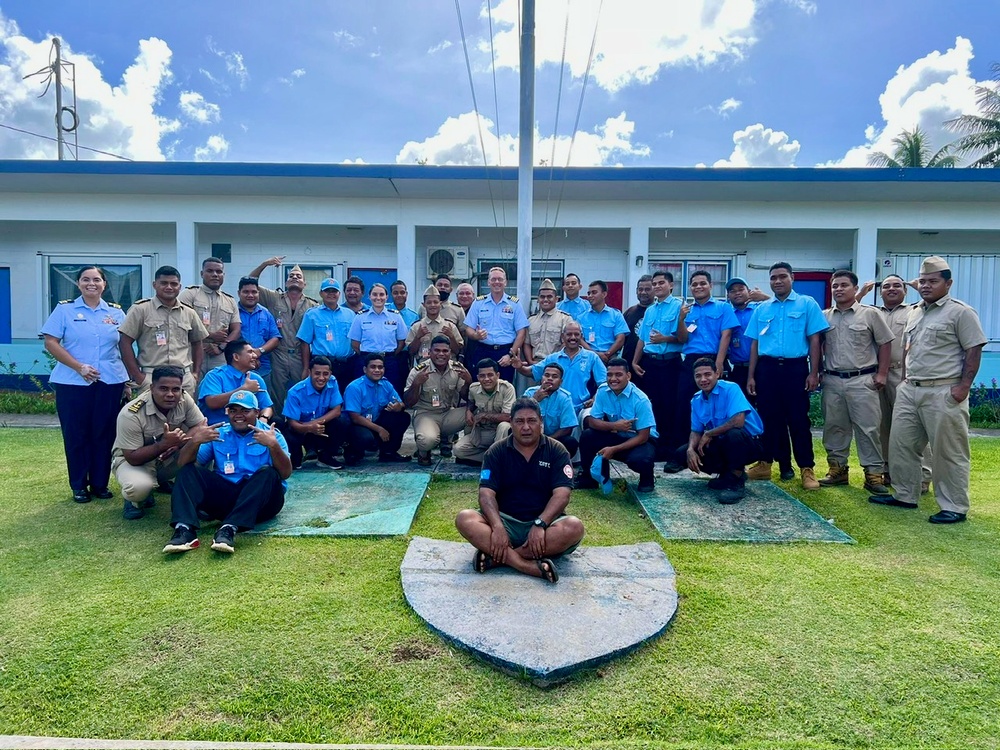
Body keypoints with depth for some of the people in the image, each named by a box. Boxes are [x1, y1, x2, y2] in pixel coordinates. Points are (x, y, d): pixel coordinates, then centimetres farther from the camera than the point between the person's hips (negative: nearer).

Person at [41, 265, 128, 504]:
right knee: (76, 434, 4)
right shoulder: (65, 309, 2)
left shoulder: (116, 312, 9)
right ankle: (79, 486, 15)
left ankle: (100, 484, 16)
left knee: (104, 434, 5)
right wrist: (79, 367, -14)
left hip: (110, 382, 2)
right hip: (72, 382, -2)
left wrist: (128, 380, 5)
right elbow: (51, 342, -4)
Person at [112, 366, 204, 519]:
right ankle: (135, 500, 3)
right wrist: (165, 444, -40)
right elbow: (133, 458, -27)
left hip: (168, 458, 5)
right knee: (139, 487, -38)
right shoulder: (131, 414, -29)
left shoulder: (184, 400, -17)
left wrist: (178, 443, -32)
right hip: (132, 460, -5)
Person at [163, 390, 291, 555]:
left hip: (263, 500, -3)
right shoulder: (217, 434, 14)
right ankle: (185, 529, -34)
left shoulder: (272, 434, 5)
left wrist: (273, 445, -28)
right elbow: (183, 464, 4)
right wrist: (195, 441, -16)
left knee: (268, 473, -30)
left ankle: (230, 528, -43)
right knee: (188, 471, -11)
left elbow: (286, 473, -10)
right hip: (224, 496, 3)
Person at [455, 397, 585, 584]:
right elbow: (486, 493, -8)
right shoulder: (497, 451, 2)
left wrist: (540, 524, -28)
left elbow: (561, 494, -11)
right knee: (465, 519, -26)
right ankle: (530, 566, -36)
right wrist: (498, 527, -27)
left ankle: (498, 556, -30)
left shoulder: (556, 451, 0)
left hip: (544, 521, 0)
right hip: (506, 520, 1)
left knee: (574, 528, -32)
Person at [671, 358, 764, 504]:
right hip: (722, 444, 7)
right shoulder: (696, 400, 1)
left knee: (734, 433, -40)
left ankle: (736, 482, -17)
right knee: (682, 454, -7)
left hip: (748, 443, -7)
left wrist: (708, 434, -20)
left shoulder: (730, 389, -19)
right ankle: (728, 474, 10)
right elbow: (696, 431, 5)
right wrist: (691, 449, -17)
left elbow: (738, 421, -32)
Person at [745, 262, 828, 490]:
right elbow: (755, 344, 13)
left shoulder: (807, 304, 3)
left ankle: (807, 469, 7)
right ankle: (765, 463, 18)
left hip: (795, 368, -3)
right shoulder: (761, 309, 12)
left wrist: (814, 372, -7)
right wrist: (751, 375, 8)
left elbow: (814, 340, 0)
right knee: (770, 418, 9)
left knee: (798, 419, 0)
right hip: (767, 368, 3)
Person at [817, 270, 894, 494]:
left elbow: (885, 343, 1)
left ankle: (873, 473, 4)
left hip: (862, 380, -3)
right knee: (833, 427, 8)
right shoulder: (824, 316, 9)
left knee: (867, 428, -2)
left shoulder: (870, 314, 0)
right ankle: (837, 468, 19)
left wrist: (882, 373, -4)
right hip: (832, 380, 4)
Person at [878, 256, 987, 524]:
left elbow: (974, 351, -10)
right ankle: (904, 495, 25)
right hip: (909, 391, 8)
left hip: (944, 393, -7)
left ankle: (954, 507, 10)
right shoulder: (914, 312, 15)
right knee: (900, 445, 12)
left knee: (949, 452, -1)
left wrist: (963, 387, -16)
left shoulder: (960, 312, -6)